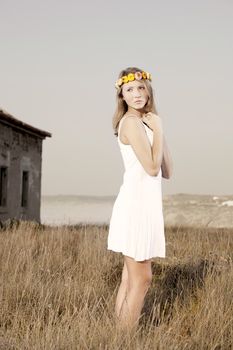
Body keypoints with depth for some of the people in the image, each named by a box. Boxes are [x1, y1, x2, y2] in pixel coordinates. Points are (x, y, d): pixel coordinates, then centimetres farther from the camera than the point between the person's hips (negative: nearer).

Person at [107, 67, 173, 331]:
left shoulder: (144, 122, 17)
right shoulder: (132, 122, -10)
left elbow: (167, 171, 12)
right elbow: (152, 167, -17)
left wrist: (159, 132, 5)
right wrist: (158, 129, -8)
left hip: (144, 202, 10)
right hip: (136, 202, -10)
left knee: (130, 278, 11)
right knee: (141, 279, -7)